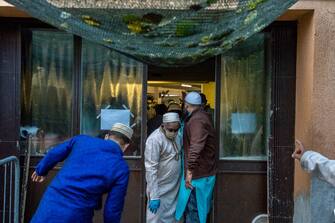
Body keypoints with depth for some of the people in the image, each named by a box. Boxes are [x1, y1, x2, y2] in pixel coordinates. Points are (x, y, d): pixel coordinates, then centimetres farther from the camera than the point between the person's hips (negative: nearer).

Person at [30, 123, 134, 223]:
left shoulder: (82, 140, 5)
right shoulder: (121, 168, -5)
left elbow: (52, 155, 17)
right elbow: (113, 209, -3)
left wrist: (41, 171, 36)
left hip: (51, 203, 3)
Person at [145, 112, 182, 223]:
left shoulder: (176, 136, 4)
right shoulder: (155, 139, -19)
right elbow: (151, 169, -21)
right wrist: (154, 196, -23)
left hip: (175, 189, 7)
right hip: (160, 189, -7)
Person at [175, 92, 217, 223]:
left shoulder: (197, 120, -18)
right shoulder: (203, 116, 14)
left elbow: (196, 146, -31)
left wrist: (190, 170, -36)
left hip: (197, 175, -10)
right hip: (205, 172, 10)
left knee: (193, 212, -3)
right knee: (200, 211, 18)